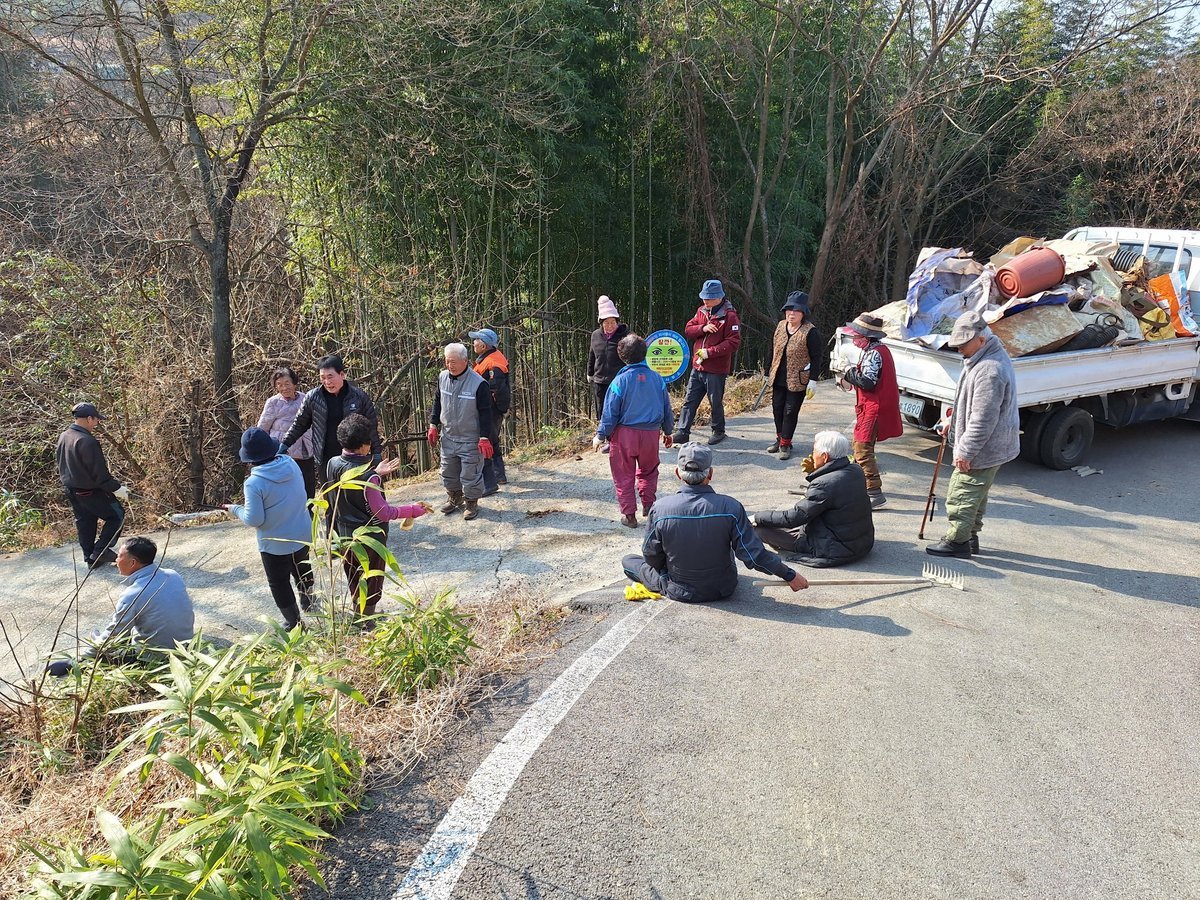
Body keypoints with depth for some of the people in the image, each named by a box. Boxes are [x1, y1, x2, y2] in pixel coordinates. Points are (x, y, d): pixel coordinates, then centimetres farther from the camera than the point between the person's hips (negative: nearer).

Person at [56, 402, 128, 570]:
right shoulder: (87, 441, -26)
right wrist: (117, 488, -16)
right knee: (117, 515, 6)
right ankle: (100, 551, 5)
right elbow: (99, 472, -25)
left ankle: (91, 558, 26)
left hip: (71, 490, 9)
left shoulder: (63, 437, 4)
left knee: (84, 523, 18)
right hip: (90, 492, -9)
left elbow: (63, 464, 15)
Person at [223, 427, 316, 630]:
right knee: (302, 570, 31)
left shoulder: (254, 483, -28)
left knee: (279, 583, 16)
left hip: (275, 545, -6)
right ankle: (308, 603, 53)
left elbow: (254, 520, -22)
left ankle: (293, 623, 28)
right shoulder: (291, 464, -11)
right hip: (303, 535, 6)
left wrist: (235, 510, -3)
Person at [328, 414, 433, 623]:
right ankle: (367, 624, 25)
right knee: (371, 589, 13)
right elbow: (383, 512, -25)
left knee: (355, 586, 24)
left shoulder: (333, 464, -8)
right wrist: (413, 510, -17)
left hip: (345, 537, 7)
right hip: (369, 539, -7)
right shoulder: (367, 476, -30)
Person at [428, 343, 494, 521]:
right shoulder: (443, 377, -1)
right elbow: (437, 402, 13)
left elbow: (485, 413, -15)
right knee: (448, 472, 18)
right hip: (448, 437, 6)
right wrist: (433, 425, 11)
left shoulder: (478, 383, -19)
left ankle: (471, 503, 23)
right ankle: (454, 498, 40)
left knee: (470, 475, 2)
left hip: (470, 440, -6)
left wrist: (484, 438, -18)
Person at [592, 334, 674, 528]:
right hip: (651, 433, 3)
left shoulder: (621, 380, -13)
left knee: (624, 475, 11)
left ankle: (629, 515, 13)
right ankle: (648, 506, 28)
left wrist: (601, 435, 3)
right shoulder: (656, 378, -3)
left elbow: (610, 412, -9)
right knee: (648, 471, 25)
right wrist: (668, 432, 21)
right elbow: (667, 408, 7)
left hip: (625, 434, -3)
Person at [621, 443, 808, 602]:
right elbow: (754, 554, -21)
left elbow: (651, 555, -9)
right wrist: (790, 575, -8)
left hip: (679, 592, 0)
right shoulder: (730, 507, -25)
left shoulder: (660, 509, -23)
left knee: (628, 560, 22)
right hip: (723, 590, 0)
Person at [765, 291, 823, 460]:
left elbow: (816, 357, -10)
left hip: (797, 380, -6)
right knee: (777, 408, 12)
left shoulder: (810, 332, -13)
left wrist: (813, 380, -15)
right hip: (778, 378, 6)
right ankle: (780, 439, 28)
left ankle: (785, 444, 9)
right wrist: (768, 373, 15)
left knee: (790, 411, -1)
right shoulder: (780, 326, 5)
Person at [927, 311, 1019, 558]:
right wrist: (953, 424, 24)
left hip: (983, 449, -11)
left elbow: (983, 418, -27)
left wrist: (966, 451, -22)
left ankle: (958, 540, 8)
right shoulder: (993, 356, 9)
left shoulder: (989, 370, -27)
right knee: (976, 493, 20)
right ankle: (970, 536, 32)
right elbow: (972, 406, 21)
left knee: (962, 493, -2)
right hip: (992, 447, 11)